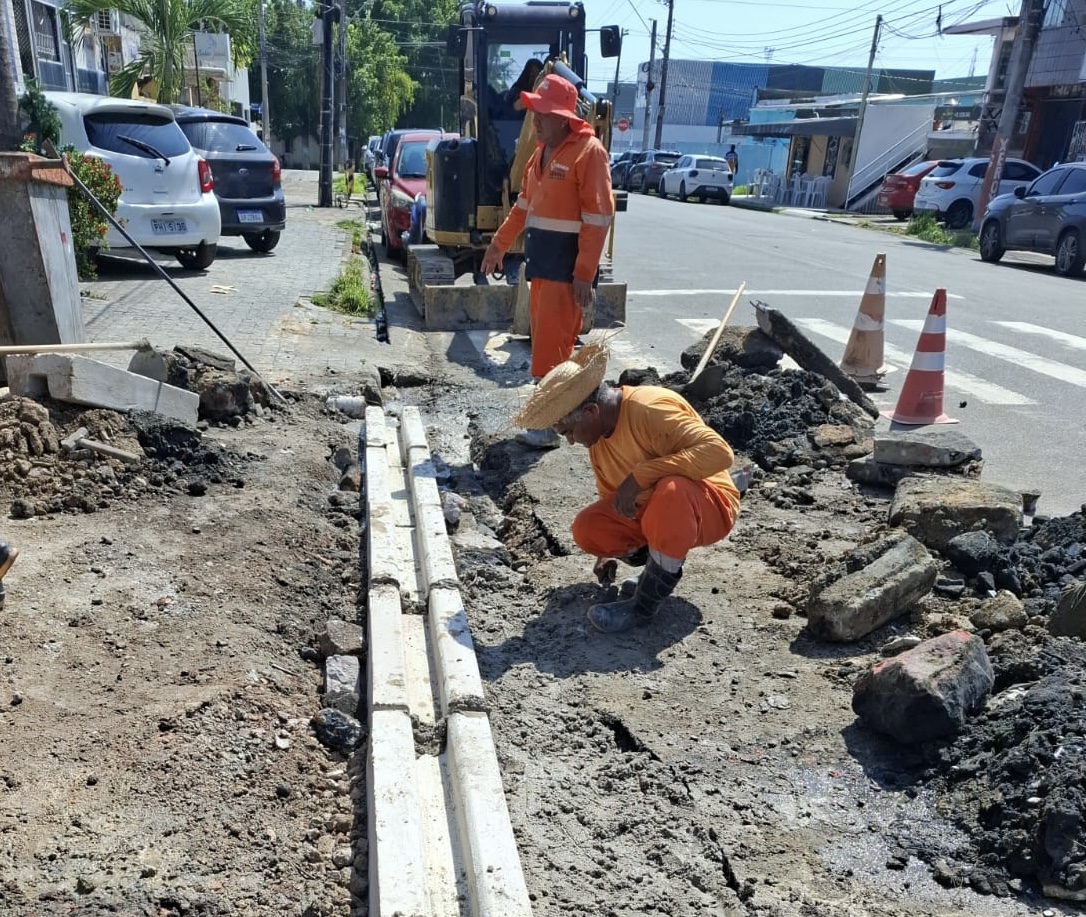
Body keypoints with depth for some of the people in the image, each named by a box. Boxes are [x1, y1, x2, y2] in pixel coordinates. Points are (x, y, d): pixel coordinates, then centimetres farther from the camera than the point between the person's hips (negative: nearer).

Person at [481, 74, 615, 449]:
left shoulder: (588, 151, -13)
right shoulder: (542, 151, 13)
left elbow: (598, 219, -17)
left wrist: (584, 275, -21)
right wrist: (499, 244, 24)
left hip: (567, 260, -9)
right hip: (541, 256, 9)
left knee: (551, 342, -7)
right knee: (544, 337, 13)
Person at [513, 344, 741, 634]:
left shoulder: (650, 409, -28)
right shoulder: (598, 434, -2)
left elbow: (718, 452, -37)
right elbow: (611, 495, 11)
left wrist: (639, 476, -39)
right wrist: (609, 550, 7)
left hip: (708, 507, -7)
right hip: (650, 512, 7)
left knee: (672, 489, -40)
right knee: (586, 528, -14)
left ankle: (644, 605, -23)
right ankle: (664, 564, 9)